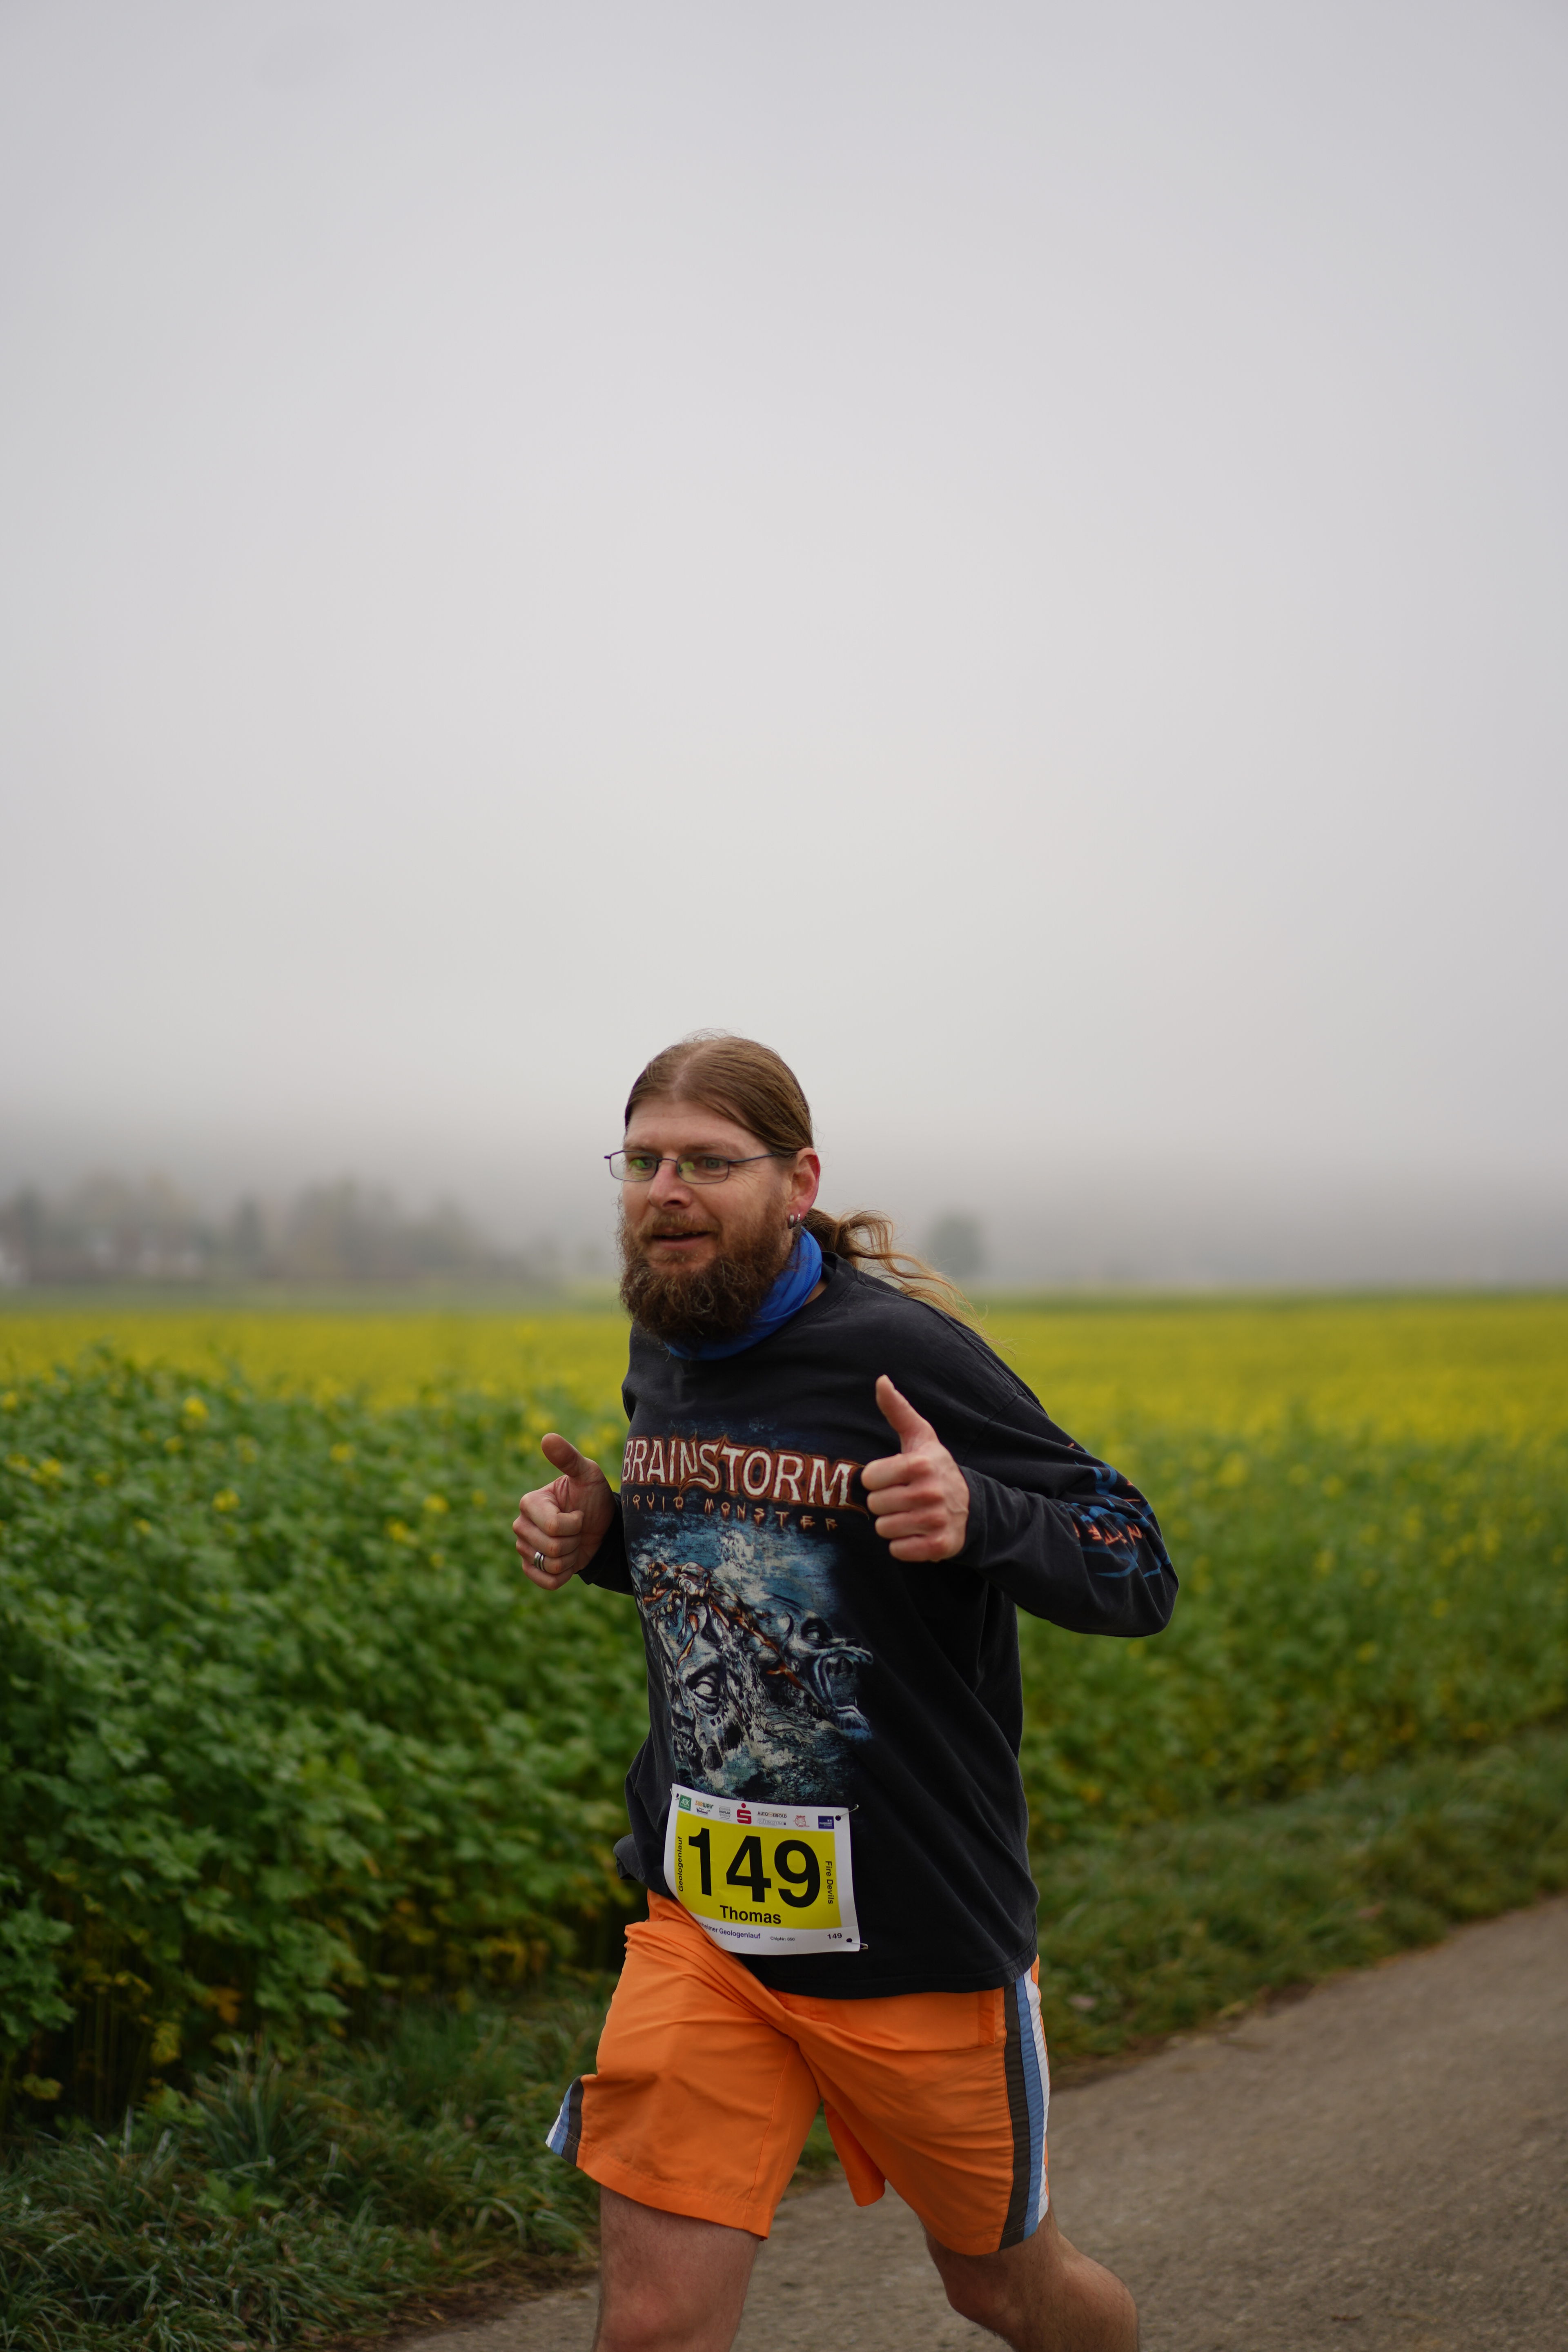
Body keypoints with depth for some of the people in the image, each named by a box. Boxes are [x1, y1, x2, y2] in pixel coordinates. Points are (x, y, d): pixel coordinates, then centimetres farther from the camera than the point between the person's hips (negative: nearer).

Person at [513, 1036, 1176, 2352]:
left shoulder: (901, 1354, -17)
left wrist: (976, 1515, -33)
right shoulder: (664, 1362, 3)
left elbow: (1140, 1580, -13)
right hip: (706, 1920, 4)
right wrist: (598, 1538, 1)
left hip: (916, 1932, -4)